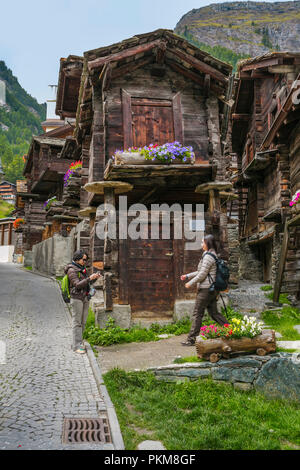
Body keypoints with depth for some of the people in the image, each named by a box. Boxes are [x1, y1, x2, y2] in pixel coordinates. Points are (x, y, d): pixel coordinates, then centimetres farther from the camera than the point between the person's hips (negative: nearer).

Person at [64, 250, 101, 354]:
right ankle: (77, 346, -4)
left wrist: (95, 278, 0)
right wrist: (90, 278, -26)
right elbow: (77, 285, -19)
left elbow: (87, 283, 17)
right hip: (76, 298, -8)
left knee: (83, 322, 9)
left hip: (85, 298, 8)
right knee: (77, 322, -6)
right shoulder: (71, 270, -11)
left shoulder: (82, 269, 13)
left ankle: (77, 343, 18)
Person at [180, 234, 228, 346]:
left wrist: (190, 283, -7)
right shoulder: (212, 255, 15)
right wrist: (187, 276, 21)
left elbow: (202, 274, -18)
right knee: (214, 313, 14)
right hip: (212, 289, 10)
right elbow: (201, 272, 23)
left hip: (206, 289, -9)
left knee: (197, 314, -2)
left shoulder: (208, 256, -16)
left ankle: (191, 339, 4)